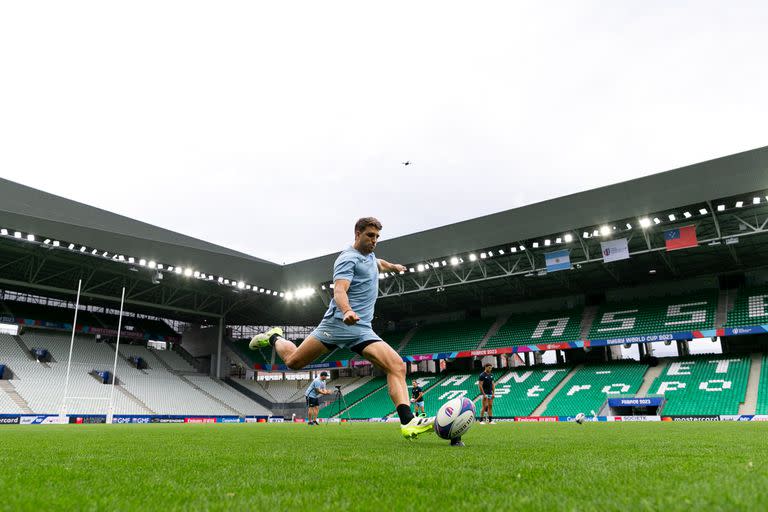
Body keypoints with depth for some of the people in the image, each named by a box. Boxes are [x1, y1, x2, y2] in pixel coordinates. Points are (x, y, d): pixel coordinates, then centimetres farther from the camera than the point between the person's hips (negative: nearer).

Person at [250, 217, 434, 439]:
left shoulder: (369, 255, 21)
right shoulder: (348, 258, -7)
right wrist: (347, 311, -42)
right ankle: (274, 338, 33)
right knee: (293, 361, 0)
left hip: (362, 330, 7)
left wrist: (393, 266, 58)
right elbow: (339, 290, -24)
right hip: (338, 323, -6)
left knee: (397, 365, -15)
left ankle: (408, 422, -21)